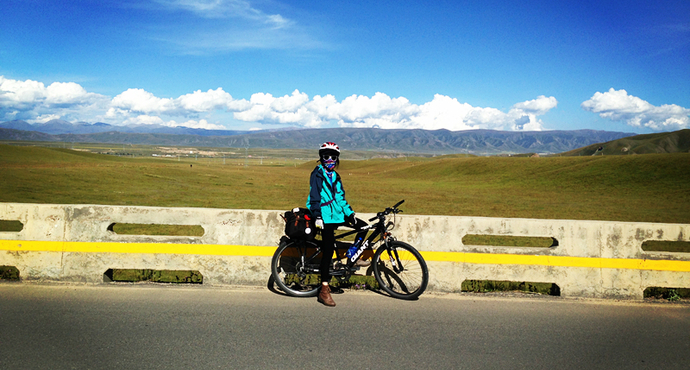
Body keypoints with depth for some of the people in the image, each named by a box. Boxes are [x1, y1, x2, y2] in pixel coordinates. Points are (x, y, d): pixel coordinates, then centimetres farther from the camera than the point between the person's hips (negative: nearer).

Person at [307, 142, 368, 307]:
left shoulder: (335, 177, 19)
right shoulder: (317, 174, -3)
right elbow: (315, 196, -11)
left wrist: (350, 213, 10)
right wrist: (318, 216, -21)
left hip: (338, 215, 8)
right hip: (325, 216, -8)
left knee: (363, 227, 5)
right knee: (328, 250, -12)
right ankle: (324, 290, -11)